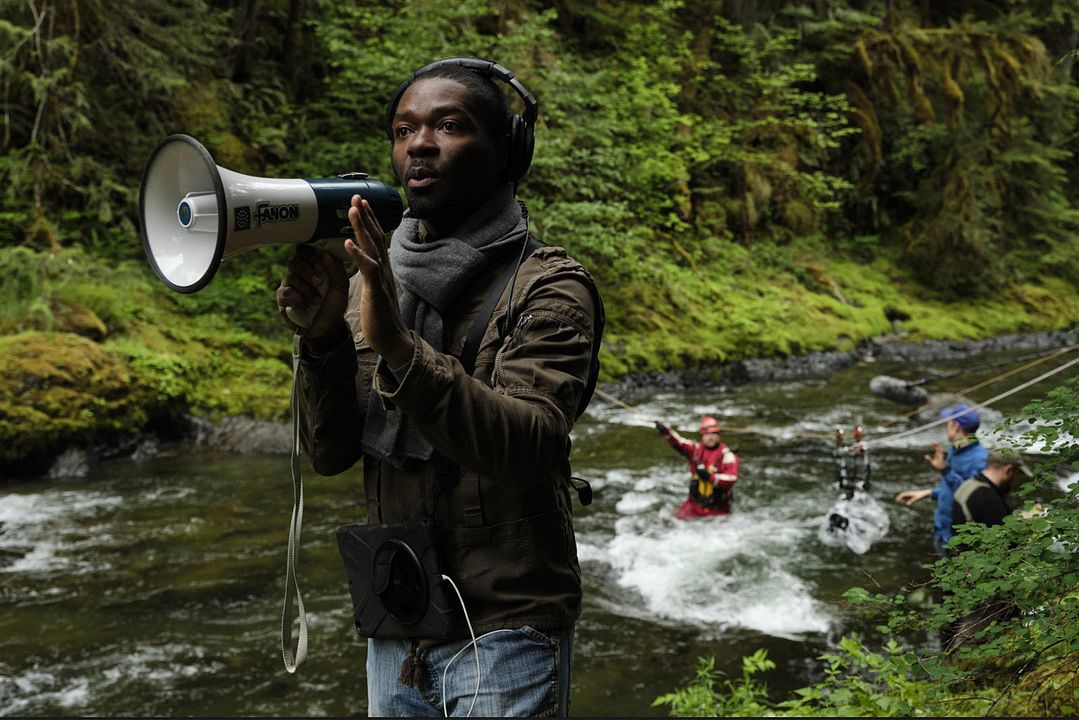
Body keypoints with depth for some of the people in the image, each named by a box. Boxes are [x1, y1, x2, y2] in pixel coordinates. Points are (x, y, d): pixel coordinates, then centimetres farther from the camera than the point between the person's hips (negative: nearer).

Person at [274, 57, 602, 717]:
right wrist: (324, 336, -17)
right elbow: (331, 454, 0)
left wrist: (398, 346, -35)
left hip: (504, 639, -5)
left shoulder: (549, 287, -10)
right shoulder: (369, 287, 6)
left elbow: (531, 446, -25)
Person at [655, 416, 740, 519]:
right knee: (678, 518, -9)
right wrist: (666, 432, -30)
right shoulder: (696, 449, 3)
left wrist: (709, 476, -27)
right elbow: (678, 442, -12)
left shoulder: (726, 454, -9)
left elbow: (731, 478, -19)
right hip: (696, 502, 2)